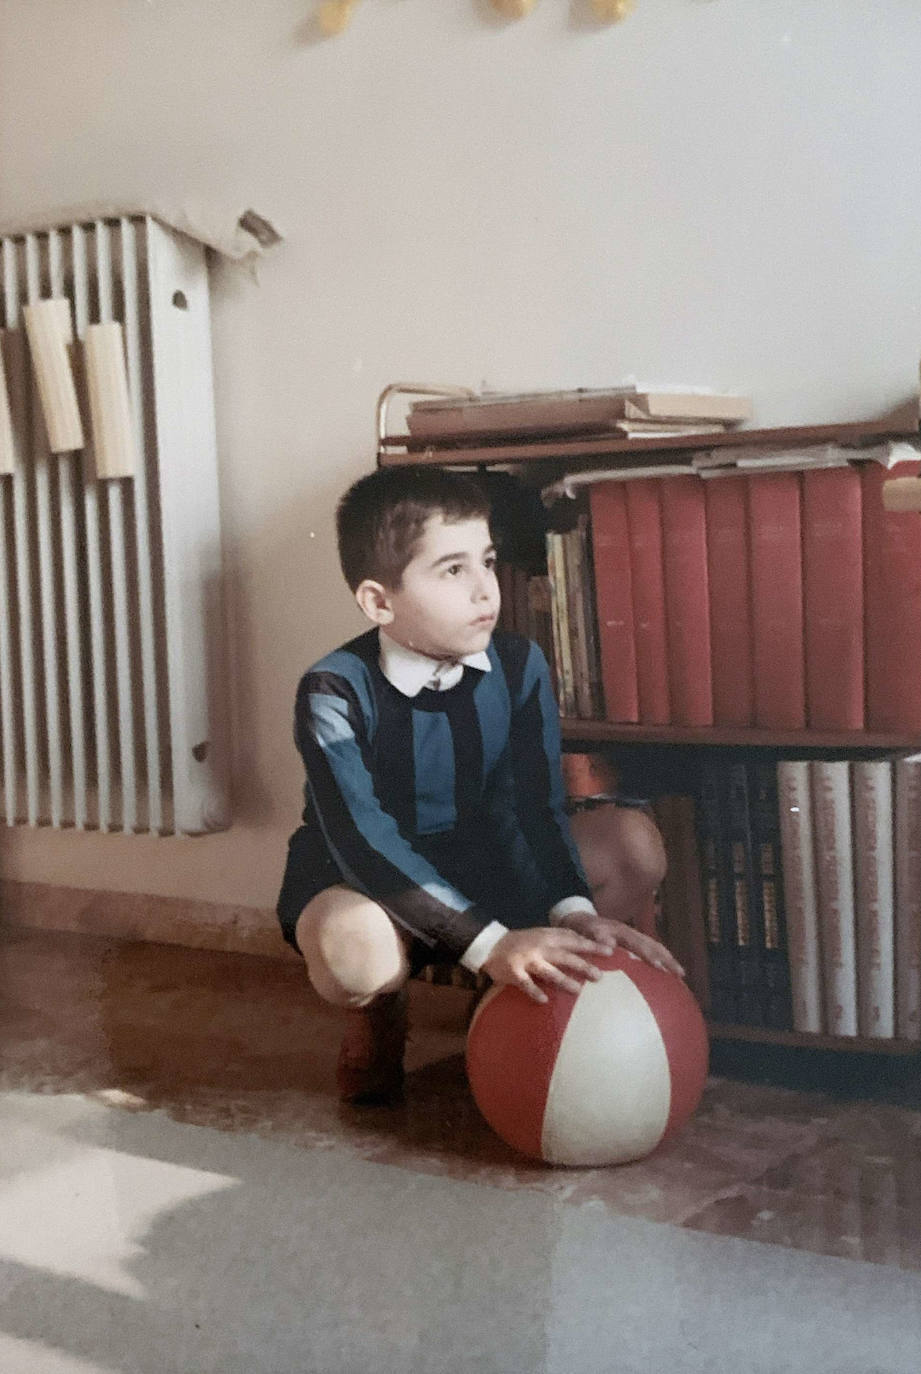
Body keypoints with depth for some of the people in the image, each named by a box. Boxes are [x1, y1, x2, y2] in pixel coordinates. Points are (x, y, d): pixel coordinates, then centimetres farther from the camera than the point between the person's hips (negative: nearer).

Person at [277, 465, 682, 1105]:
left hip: (481, 862, 5)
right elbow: (363, 841, -33)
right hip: (357, 882, -4)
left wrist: (572, 910, -35)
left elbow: (533, 805, -15)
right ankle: (378, 1017, 0)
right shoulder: (335, 692, -24)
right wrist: (492, 942, -42)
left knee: (636, 843, -16)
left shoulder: (518, 665, -10)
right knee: (355, 943, -40)